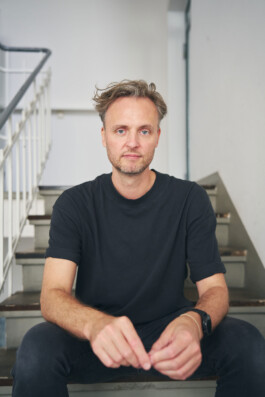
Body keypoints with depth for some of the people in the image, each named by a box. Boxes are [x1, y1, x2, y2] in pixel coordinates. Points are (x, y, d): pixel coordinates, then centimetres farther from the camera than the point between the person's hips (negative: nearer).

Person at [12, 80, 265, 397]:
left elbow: (214, 288, -9)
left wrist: (194, 323, -35)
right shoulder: (74, 204, -7)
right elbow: (52, 294, -17)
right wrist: (95, 324, -42)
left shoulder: (190, 200, -5)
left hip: (168, 332, 1)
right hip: (96, 344, -1)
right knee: (37, 348, -31)